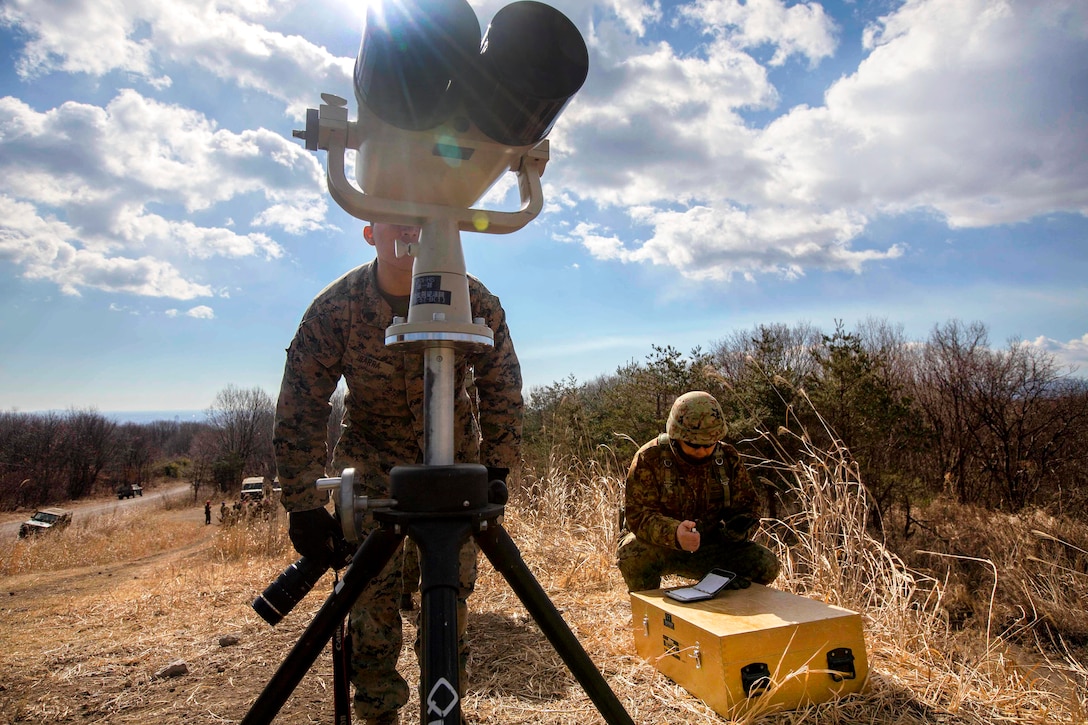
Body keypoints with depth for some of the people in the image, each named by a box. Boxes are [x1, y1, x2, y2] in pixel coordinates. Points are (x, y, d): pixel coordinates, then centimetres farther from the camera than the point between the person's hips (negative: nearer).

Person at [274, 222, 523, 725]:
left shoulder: (475, 301, -20)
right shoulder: (334, 307, -21)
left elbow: (502, 386, -10)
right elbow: (300, 408, -17)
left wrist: (497, 469, -13)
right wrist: (304, 505, -20)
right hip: (373, 453, 0)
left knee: (454, 581, 1)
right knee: (373, 584, -5)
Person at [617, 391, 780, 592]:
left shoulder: (728, 458, -1)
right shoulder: (649, 459, -16)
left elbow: (747, 505, 7)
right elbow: (637, 513, -22)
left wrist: (739, 525, -19)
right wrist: (674, 533, -43)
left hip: (711, 550, 4)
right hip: (661, 549, -3)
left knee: (767, 565, -15)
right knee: (632, 553, -35)